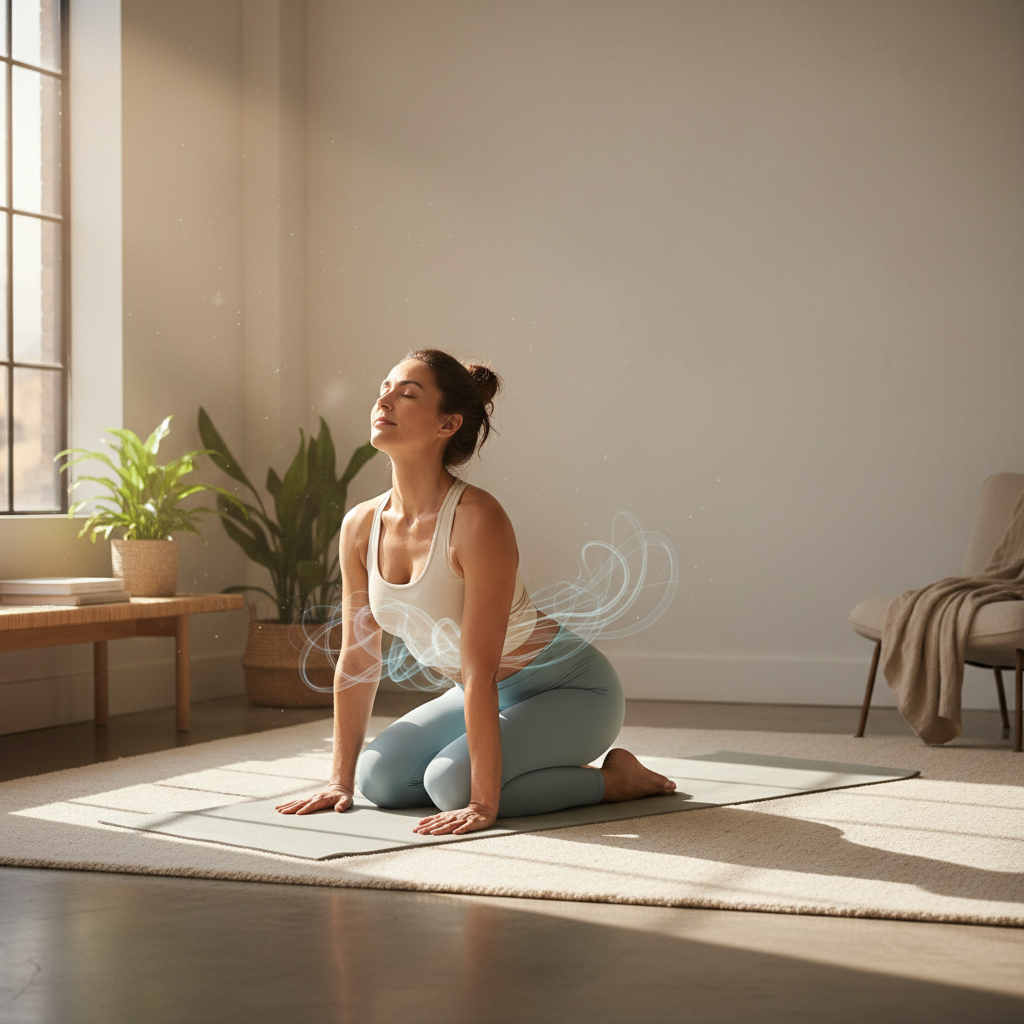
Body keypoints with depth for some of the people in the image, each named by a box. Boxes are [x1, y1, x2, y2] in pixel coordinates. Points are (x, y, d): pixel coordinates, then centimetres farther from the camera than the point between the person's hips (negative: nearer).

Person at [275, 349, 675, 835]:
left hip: (571, 689, -7)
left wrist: (483, 804, -30)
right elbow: (357, 661, 0)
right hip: (489, 697, 7)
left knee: (452, 782, -26)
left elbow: (479, 671, -30)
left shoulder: (477, 521, -29)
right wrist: (341, 780, 1)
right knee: (380, 779, -8)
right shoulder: (360, 526, -7)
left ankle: (614, 778, -2)